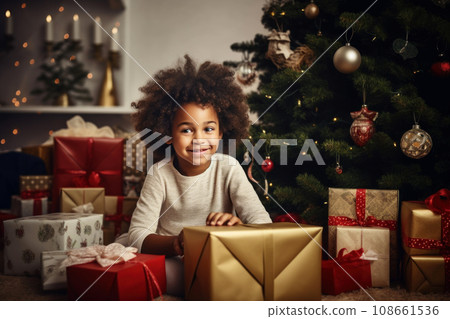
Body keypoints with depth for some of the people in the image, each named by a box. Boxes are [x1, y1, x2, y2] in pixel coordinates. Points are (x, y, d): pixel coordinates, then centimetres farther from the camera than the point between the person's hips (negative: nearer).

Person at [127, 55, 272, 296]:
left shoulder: (228, 168, -4)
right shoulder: (160, 174, -5)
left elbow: (263, 223, -12)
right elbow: (137, 236, -13)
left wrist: (240, 227, -38)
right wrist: (175, 244, -35)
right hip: (171, 264, 0)